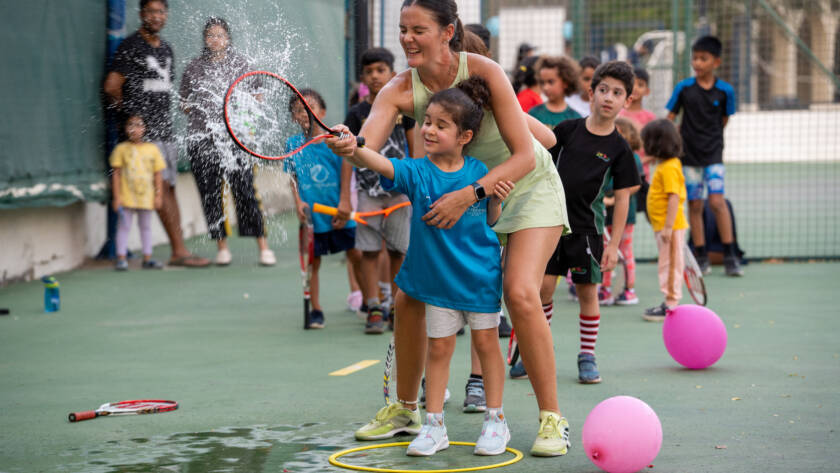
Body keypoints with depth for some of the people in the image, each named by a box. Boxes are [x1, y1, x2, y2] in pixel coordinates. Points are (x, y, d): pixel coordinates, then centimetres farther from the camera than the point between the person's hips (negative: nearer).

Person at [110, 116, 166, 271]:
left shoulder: (152, 149, 5)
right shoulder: (121, 149, -1)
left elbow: (157, 175, 8)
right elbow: (116, 174, -2)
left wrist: (158, 195, 3)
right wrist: (116, 197, -7)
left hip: (146, 197, 3)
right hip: (127, 196, -3)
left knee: (146, 226, 10)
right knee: (124, 226, -1)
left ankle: (147, 259, 16)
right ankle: (121, 258, 3)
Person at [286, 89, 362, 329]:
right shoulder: (292, 144, 4)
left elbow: (346, 178, -3)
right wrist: (298, 202, -11)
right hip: (311, 214, 2)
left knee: (355, 255, 4)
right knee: (312, 262, 4)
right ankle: (315, 310, 12)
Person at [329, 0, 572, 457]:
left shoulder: (483, 72, -27)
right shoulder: (401, 89, -16)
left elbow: (524, 156, -27)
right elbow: (368, 140, -33)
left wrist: (470, 194, -39)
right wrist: (349, 144, -57)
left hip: (528, 186, -5)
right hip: (461, 195, 5)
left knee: (520, 293, -24)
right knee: (410, 296, -1)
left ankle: (552, 419, -12)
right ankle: (405, 408, 19)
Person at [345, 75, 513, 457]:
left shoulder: (478, 173, -7)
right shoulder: (417, 172, -11)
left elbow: (490, 221, 6)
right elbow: (383, 165, -30)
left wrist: (497, 199, -14)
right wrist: (354, 148, -48)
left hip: (480, 274, 0)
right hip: (438, 278, 0)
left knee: (485, 341, 7)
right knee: (439, 347, 6)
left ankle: (495, 420, 19)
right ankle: (434, 426, 15)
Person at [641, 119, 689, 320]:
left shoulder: (669, 167, -18)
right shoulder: (663, 165, 13)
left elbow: (674, 198, -23)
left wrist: (668, 227, -25)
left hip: (671, 226, -10)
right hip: (663, 226, 10)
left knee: (670, 264, -5)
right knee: (668, 265, 14)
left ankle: (671, 305, 0)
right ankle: (670, 302, 21)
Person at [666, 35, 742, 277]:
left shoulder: (725, 91, -3)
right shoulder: (683, 88, -2)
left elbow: (723, 120, 9)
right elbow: (670, 118, 3)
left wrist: (710, 137, 9)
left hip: (713, 154, -1)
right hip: (688, 154, 1)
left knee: (717, 201, -12)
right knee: (694, 205, 4)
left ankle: (730, 256, -6)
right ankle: (701, 257, 12)